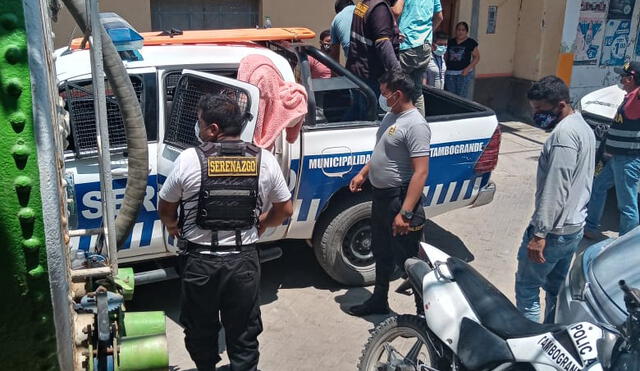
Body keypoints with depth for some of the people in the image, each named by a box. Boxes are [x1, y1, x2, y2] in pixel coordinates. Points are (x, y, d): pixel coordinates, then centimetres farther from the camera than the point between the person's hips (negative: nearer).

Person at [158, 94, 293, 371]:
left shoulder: (189, 160, -12)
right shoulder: (264, 160, -6)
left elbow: (165, 208, 1)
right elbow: (285, 210, 4)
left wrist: (173, 227, 22)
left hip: (200, 261, -1)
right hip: (244, 260, 1)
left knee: (201, 329, 22)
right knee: (243, 334, 14)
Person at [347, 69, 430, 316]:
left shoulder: (415, 124, -22)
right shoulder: (392, 115, 8)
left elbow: (421, 172, -26)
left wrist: (405, 213, -29)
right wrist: (363, 174, 20)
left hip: (400, 199, -10)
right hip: (381, 196, 10)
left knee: (408, 260, 1)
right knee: (381, 253, 23)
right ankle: (379, 301, 40)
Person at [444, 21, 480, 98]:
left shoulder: (471, 42, 2)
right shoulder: (450, 42, 13)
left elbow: (476, 57, 1)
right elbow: (446, 56, 18)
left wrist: (468, 68, -11)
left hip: (463, 73, -4)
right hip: (449, 73, 4)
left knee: (462, 96, -8)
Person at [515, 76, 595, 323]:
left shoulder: (563, 134, -21)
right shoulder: (584, 127, 11)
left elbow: (555, 189, -26)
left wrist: (539, 233, -24)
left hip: (555, 230, -10)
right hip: (575, 226, 10)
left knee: (526, 286, 2)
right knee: (556, 286, 19)